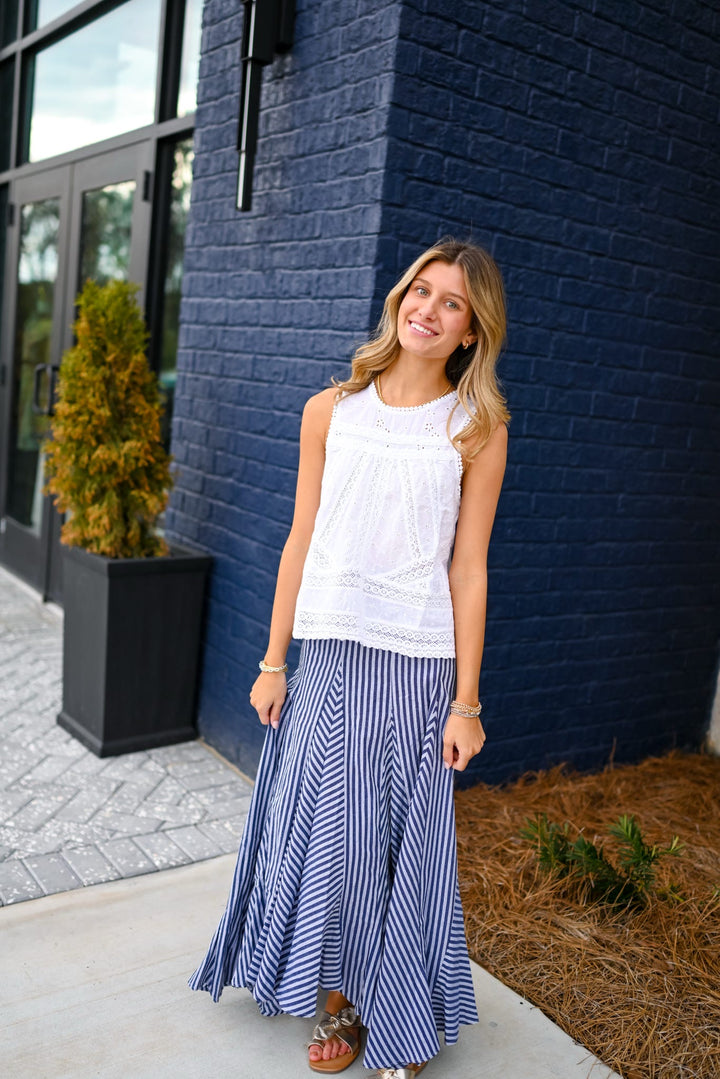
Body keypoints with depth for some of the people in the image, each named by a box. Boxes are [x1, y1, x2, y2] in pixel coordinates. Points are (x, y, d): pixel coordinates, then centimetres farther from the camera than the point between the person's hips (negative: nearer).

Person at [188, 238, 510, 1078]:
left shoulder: (478, 431, -2)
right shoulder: (330, 411, 4)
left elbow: (467, 571, -3)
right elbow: (302, 544, 6)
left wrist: (466, 700, -3)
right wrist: (274, 662, 7)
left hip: (418, 665, -2)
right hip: (331, 655, 2)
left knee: (407, 842, 9)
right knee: (324, 831, 10)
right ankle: (339, 1006, 34)